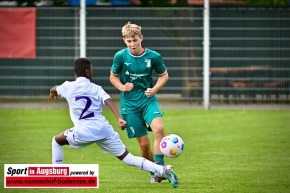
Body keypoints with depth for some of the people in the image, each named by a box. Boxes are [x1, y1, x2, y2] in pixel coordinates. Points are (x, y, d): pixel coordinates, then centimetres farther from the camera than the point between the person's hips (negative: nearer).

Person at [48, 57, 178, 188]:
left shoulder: (68, 87, 10)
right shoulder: (96, 89, 10)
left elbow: (54, 89, 34)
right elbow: (109, 101, -9)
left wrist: (53, 92, 58)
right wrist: (119, 119, -21)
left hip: (84, 133, -2)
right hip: (104, 130, 2)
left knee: (57, 140, 26)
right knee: (128, 158, 4)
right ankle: (163, 170, -10)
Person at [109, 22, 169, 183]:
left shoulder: (153, 56, -6)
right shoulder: (120, 56, -5)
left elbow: (164, 75, 9)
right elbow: (113, 76, 10)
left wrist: (154, 89, -8)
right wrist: (122, 87, -10)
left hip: (148, 99, 0)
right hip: (129, 104, 0)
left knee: (159, 128, -28)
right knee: (144, 143, -1)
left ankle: (159, 168, -23)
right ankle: (154, 173, 20)